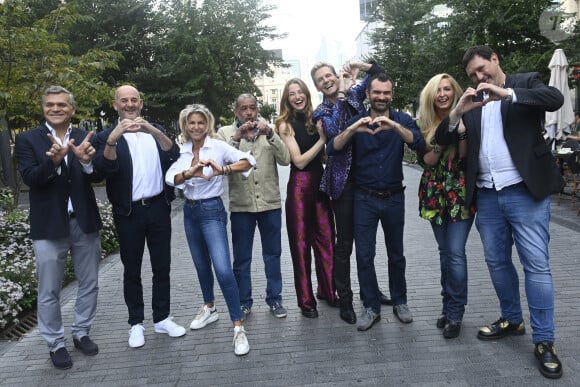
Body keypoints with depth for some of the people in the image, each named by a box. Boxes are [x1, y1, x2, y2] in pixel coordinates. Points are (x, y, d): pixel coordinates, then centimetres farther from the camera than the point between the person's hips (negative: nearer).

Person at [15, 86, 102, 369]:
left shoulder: (85, 138, 3)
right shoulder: (27, 139, -2)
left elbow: (97, 176, -6)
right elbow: (30, 178, -13)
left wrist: (87, 161, -28)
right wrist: (53, 160, -31)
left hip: (85, 223, 3)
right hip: (49, 226, -2)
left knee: (89, 285, 14)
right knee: (49, 292, 7)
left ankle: (81, 333, 33)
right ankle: (56, 344, 24)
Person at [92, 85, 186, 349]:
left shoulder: (155, 130, 9)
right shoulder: (107, 136, 1)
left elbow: (174, 154, -8)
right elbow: (104, 167, -17)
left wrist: (154, 131, -24)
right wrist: (113, 137, -33)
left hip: (158, 208, 2)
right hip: (129, 212, -2)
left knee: (162, 266, 9)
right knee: (131, 270, 8)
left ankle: (162, 318, 23)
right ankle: (136, 323, 22)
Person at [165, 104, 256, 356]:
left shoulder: (217, 146, -9)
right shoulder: (182, 151, 4)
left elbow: (248, 161, -19)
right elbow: (171, 177, -11)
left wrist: (223, 169, -35)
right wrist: (189, 173, -32)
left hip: (212, 210, -5)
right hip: (190, 211, 6)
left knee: (223, 269, -15)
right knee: (201, 265, 19)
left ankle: (238, 327, -6)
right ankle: (209, 309, 41)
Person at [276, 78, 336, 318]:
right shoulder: (286, 124, -4)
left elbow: (324, 156, 10)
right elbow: (299, 161, -12)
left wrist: (325, 135, -3)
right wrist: (321, 140, -13)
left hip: (320, 181, 4)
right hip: (300, 185, -4)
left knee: (326, 238, 9)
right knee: (301, 243, 4)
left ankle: (327, 290, 28)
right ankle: (306, 300, 16)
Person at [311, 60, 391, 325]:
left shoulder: (354, 94, 8)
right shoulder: (321, 113, -1)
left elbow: (380, 73, 15)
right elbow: (333, 131, -22)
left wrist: (361, 66, -3)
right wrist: (342, 95, -17)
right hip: (343, 179, -4)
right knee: (344, 242, 2)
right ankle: (345, 301, 14)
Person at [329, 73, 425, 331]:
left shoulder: (402, 120, 0)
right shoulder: (357, 121, -2)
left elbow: (419, 145, -19)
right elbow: (332, 149, -15)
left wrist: (394, 126, -34)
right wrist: (352, 129, -32)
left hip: (394, 197, 1)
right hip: (364, 199, 0)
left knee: (396, 254, 13)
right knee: (364, 256, 2)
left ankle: (399, 302, 31)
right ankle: (371, 307, 17)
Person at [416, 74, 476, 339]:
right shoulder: (424, 123, 5)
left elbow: (466, 157, -9)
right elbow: (424, 161, -2)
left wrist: (461, 131, -21)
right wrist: (440, 142, -16)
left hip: (460, 194, -3)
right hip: (435, 195, 3)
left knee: (456, 252, -8)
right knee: (445, 252, 11)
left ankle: (455, 314, 4)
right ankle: (449, 307, 23)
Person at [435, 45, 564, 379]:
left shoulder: (526, 83, 4)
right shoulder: (472, 101, 13)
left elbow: (556, 98, -17)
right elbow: (443, 139, 5)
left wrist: (506, 93, -26)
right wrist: (458, 110, -12)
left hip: (525, 190, -4)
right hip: (487, 195, 5)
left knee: (537, 264, -2)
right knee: (497, 261, 13)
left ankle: (544, 341, 7)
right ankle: (512, 319, 31)